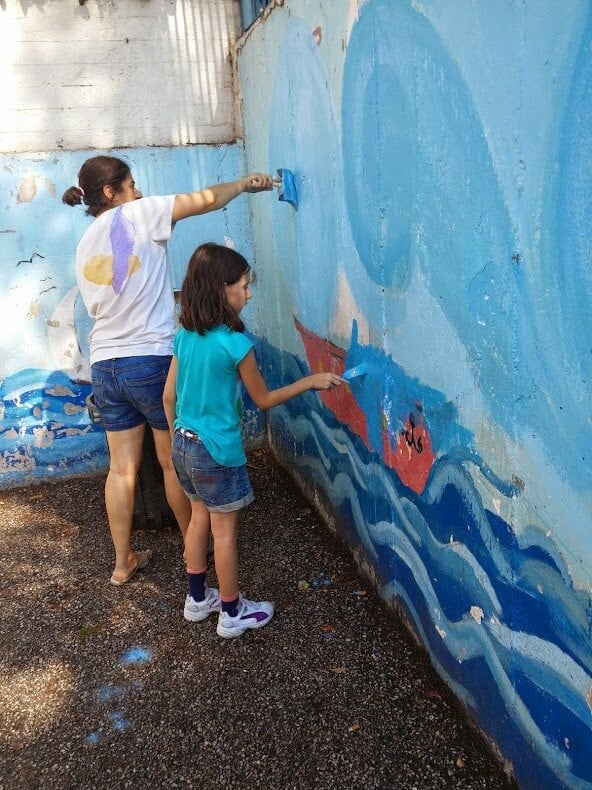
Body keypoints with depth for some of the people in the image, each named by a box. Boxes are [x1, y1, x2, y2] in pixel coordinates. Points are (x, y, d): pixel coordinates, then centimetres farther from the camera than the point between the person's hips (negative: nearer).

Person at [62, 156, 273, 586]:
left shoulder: (85, 246, 14)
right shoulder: (135, 215, -6)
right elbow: (206, 199, -6)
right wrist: (244, 183, 11)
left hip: (105, 366, 6)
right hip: (152, 361, -6)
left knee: (122, 467, 13)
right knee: (175, 462, 10)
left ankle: (123, 562, 23)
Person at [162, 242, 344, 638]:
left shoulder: (185, 335, 0)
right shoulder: (235, 343, -20)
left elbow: (169, 395, 7)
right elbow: (264, 399, -9)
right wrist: (311, 380, -1)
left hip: (183, 445, 7)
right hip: (218, 451, -7)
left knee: (200, 519, 22)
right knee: (225, 532, 8)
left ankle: (198, 598, 37)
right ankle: (232, 613, 25)